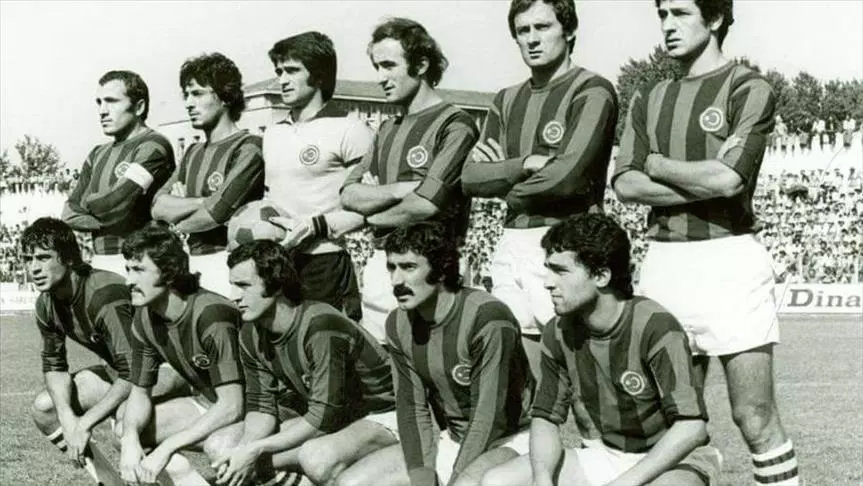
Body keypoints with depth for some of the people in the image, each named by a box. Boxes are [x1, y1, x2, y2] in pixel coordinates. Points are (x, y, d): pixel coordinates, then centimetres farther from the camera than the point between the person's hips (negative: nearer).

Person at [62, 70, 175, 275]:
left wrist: (87, 202, 7)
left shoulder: (154, 146, -5)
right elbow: (70, 213, 14)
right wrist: (101, 224, -4)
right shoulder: (98, 154, 20)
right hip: (99, 263, 7)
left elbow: (116, 204, -14)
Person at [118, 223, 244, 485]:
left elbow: (231, 406, -31)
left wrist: (165, 449, -33)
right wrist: (131, 438, -22)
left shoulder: (211, 317, -30)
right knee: (124, 432, -8)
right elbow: (139, 392, 1)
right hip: (206, 403, 7)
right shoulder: (143, 320, -7)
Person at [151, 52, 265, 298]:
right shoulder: (193, 153, 19)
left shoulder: (248, 148, -6)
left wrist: (178, 206, 4)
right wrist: (199, 202, -8)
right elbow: (158, 207, 8)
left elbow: (216, 212, -15)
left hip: (226, 257, -7)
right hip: (191, 261, 7)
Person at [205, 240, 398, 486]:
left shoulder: (321, 327, -29)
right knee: (218, 446, -6)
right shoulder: (251, 336, -4)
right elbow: (261, 405, -1)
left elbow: (324, 416, -29)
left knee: (317, 457, -42)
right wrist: (243, 451, -23)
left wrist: (255, 450, -27)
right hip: (316, 418, 9)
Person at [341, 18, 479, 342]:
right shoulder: (387, 130, 19)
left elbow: (424, 206, -16)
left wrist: (371, 217, 0)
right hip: (379, 263, 7)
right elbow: (349, 195, 7)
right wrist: (400, 189, -10)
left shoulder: (454, 126, -6)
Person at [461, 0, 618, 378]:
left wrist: (505, 178, 1)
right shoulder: (508, 101, 18)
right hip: (512, 246, 6)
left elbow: (569, 175, -15)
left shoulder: (592, 91, -3)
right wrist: (526, 164, -8)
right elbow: (471, 177, 8)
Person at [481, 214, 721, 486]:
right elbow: (546, 417, 3)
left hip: (674, 460, -6)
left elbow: (691, 427, -26)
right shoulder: (559, 334, -4)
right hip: (606, 455, 7)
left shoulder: (655, 327, -22)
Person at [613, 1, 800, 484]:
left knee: (754, 414, -4)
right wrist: (704, 186, -10)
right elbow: (626, 184, 2)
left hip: (729, 259, -5)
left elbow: (727, 177, -15)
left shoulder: (749, 89, -1)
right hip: (664, 260, 5)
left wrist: (657, 164, 0)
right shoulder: (649, 99, 15)